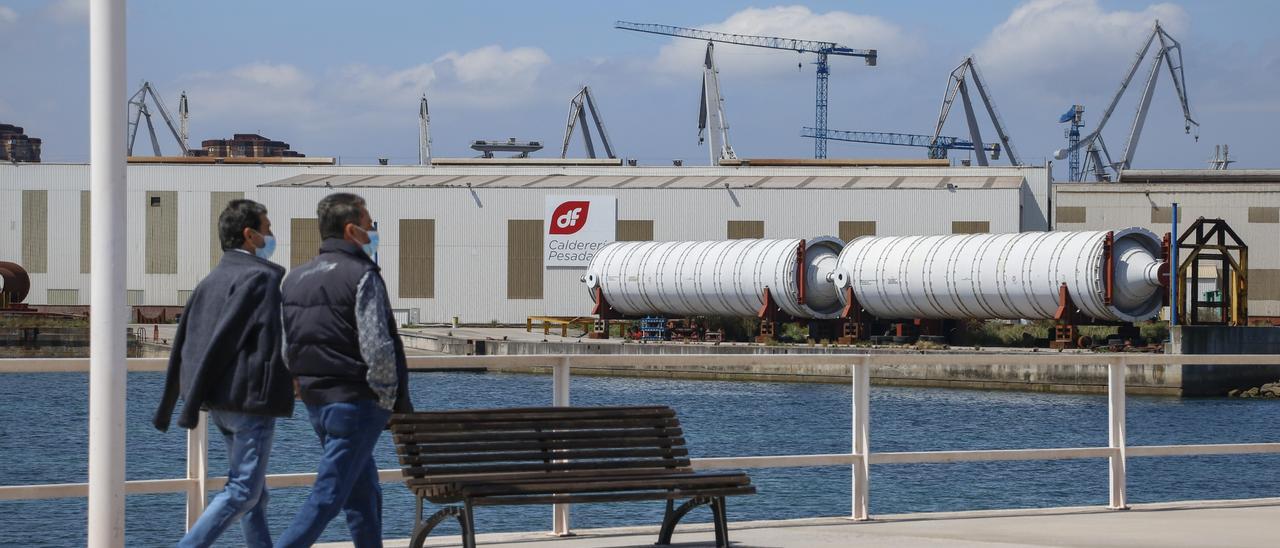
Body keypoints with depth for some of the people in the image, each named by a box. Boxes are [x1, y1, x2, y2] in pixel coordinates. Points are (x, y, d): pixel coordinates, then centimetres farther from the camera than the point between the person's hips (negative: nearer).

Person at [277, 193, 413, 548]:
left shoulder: (295, 279, 11)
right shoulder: (362, 277, -12)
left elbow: (286, 350, 13)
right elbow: (377, 349, -17)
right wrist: (391, 400, -7)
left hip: (315, 402, 8)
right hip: (356, 402, -8)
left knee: (364, 493, 18)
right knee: (327, 497, -8)